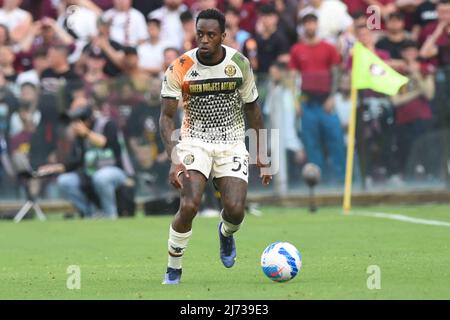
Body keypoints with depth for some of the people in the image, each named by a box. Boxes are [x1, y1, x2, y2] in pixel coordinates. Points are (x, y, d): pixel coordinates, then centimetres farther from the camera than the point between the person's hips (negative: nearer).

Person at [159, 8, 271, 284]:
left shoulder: (240, 64, -6)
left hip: (232, 143, 1)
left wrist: (261, 157, 8)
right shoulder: (180, 68, -12)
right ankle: (173, 271, -3)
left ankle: (226, 233, 24)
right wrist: (175, 161, -23)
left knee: (236, 210, -16)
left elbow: (252, 109, 7)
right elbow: (167, 117, -10)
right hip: (194, 141, -1)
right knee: (189, 205, -23)